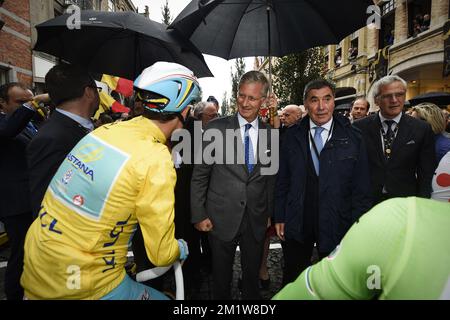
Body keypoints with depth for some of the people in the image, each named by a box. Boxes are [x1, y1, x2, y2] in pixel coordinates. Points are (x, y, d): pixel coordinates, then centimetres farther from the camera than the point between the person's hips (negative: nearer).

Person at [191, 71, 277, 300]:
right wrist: (198, 215, -5)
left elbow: (271, 177, 8)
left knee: (252, 276, 20)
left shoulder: (270, 132, 0)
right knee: (221, 278, 18)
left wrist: (270, 213, 9)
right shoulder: (216, 128, -8)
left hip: (257, 221, 2)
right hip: (221, 219, -2)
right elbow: (199, 175, -5)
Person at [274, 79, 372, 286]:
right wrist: (279, 217, 1)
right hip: (296, 224, 1)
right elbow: (282, 181, 1)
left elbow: (361, 188, -4)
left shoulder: (353, 138, -6)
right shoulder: (292, 136, -2)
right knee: (292, 280, 19)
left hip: (336, 224, 0)